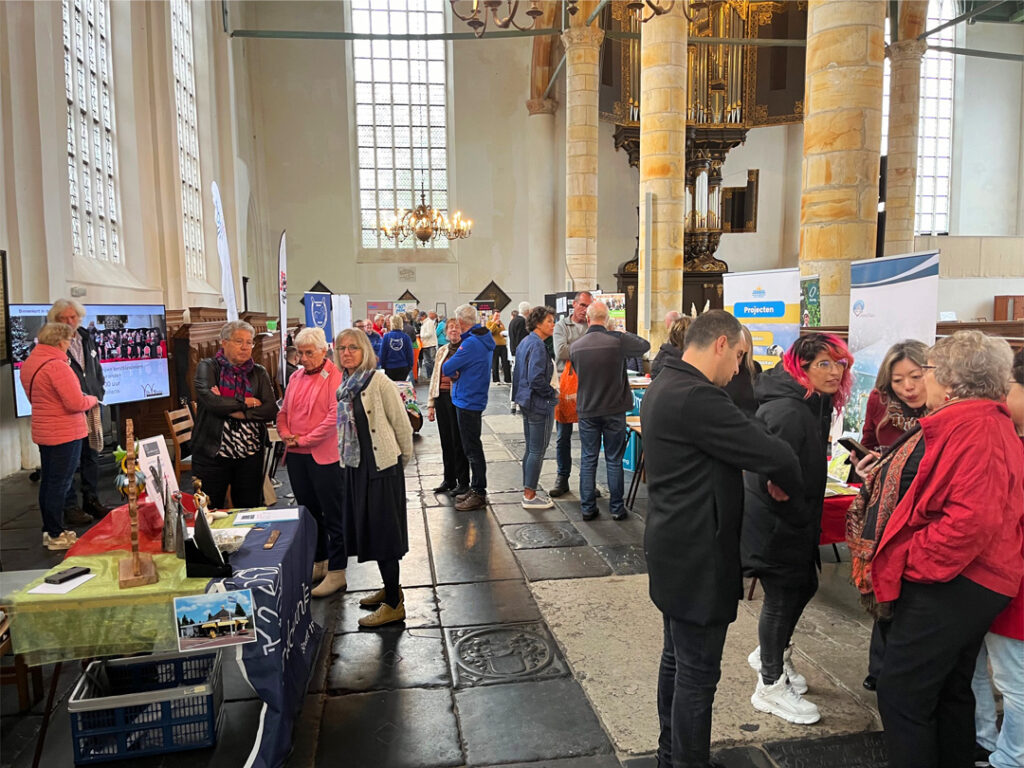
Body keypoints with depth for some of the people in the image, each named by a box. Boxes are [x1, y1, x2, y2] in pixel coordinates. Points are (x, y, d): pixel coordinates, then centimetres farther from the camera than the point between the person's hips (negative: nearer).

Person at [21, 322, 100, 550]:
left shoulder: (29, 364, 9)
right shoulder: (57, 366, -21)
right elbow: (76, 403, -24)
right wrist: (92, 399, -3)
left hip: (43, 432, 9)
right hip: (65, 434, -9)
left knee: (47, 482, 16)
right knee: (60, 484, -1)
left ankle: (49, 531, 26)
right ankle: (56, 536, 7)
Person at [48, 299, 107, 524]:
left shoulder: (87, 338, 10)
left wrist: (98, 396, 7)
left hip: (91, 408, 7)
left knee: (91, 456, 15)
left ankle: (92, 500, 26)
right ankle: (70, 508, 9)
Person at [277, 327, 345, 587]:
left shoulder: (335, 377, -10)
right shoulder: (296, 377, 13)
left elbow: (335, 416, -18)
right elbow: (284, 411, 16)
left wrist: (304, 439, -15)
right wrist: (285, 434, -4)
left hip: (324, 455, -7)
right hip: (296, 456, 8)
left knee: (333, 514, 2)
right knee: (308, 512, 17)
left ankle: (337, 571, 11)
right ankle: (318, 563, 31)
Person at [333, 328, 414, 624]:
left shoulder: (379, 382, -14)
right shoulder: (343, 386, 8)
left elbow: (401, 423, -11)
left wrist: (403, 456, -2)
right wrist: (344, 456, 18)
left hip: (382, 466, -8)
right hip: (354, 466, 8)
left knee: (383, 532, -2)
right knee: (367, 530, 16)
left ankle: (394, 604, 9)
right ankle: (390, 588, 32)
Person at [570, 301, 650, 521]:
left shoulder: (575, 346, -4)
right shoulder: (618, 340, -14)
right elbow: (645, 345, 3)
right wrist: (624, 333, 17)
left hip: (587, 411, 2)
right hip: (614, 410, -2)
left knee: (588, 460, 11)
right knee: (614, 461, 9)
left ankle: (588, 508, 15)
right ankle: (617, 508, 16)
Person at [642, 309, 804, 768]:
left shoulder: (662, 387, 7)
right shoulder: (698, 397, -26)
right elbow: (775, 455, -23)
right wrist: (790, 486, -2)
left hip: (673, 548, 11)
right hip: (698, 558, -11)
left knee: (677, 659, 24)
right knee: (698, 674, 5)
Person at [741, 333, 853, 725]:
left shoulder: (814, 405, 8)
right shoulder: (787, 411, -26)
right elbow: (773, 478, -29)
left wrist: (809, 519, 14)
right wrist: (802, 518, -16)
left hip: (794, 521, 10)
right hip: (774, 525, -10)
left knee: (804, 586, 20)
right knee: (783, 595, 3)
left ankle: (771, 654, 43)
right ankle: (771, 686, 22)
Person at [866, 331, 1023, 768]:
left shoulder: (975, 429, -21)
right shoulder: (979, 420, 14)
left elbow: (973, 518, -30)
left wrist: (912, 563, -22)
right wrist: (885, 478, 12)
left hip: (947, 584, -11)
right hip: (958, 581, 11)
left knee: (901, 695, -4)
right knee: (949, 691, 22)